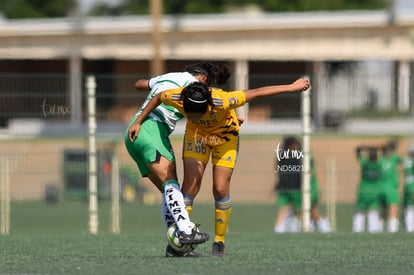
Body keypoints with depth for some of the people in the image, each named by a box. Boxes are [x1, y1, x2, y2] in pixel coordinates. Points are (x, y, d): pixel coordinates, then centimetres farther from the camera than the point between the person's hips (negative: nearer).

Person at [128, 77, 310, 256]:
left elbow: (256, 93, -32)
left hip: (225, 135, -2)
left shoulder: (221, 102, -42)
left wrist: (291, 88, -26)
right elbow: (157, 98, -8)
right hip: (197, 133, 2)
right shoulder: (177, 97, -33)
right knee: (191, 184, -11)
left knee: (221, 189, -10)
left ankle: (219, 242, 6)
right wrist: (138, 123, -1)